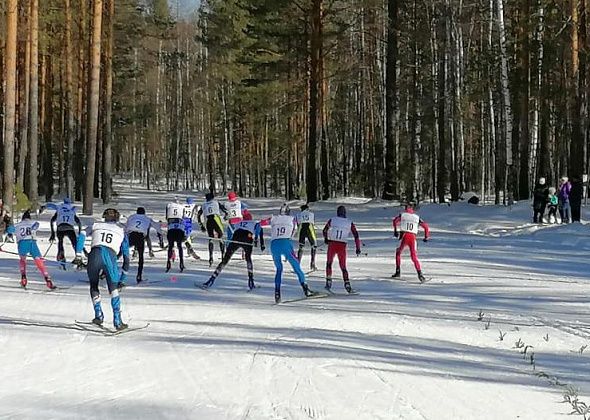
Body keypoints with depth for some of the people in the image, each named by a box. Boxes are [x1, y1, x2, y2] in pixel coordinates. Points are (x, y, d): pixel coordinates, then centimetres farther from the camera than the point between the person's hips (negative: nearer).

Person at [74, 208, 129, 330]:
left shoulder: (96, 225, 29)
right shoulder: (121, 231, 28)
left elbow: (81, 235, 9)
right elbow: (126, 257, 26)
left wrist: (78, 255, 5)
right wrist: (123, 279, 28)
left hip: (95, 254, 1)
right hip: (110, 256, -1)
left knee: (94, 286, 24)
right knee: (114, 289, 14)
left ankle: (98, 315, 13)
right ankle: (117, 321, 6)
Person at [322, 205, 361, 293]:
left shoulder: (332, 220, 4)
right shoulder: (349, 223, 5)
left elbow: (324, 231, 13)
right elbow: (356, 235, 2)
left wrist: (326, 239, 32)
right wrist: (358, 248, 7)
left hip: (332, 244, -1)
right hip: (342, 246, 1)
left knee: (329, 263, 16)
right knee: (343, 266, 10)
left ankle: (328, 282, 4)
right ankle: (347, 285, -1)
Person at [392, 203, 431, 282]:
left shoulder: (402, 215, 12)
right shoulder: (417, 217, 17)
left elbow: (395, 220, -1)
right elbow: (426, 226, 17)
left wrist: (395, 231, 7)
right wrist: (427, 236, 27)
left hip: (404, 236, -2)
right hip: (413, 237, 2)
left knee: (398, 252, 21)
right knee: (414, 257, 4)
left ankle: (398, 271, 15)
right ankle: (420, 273, -15)